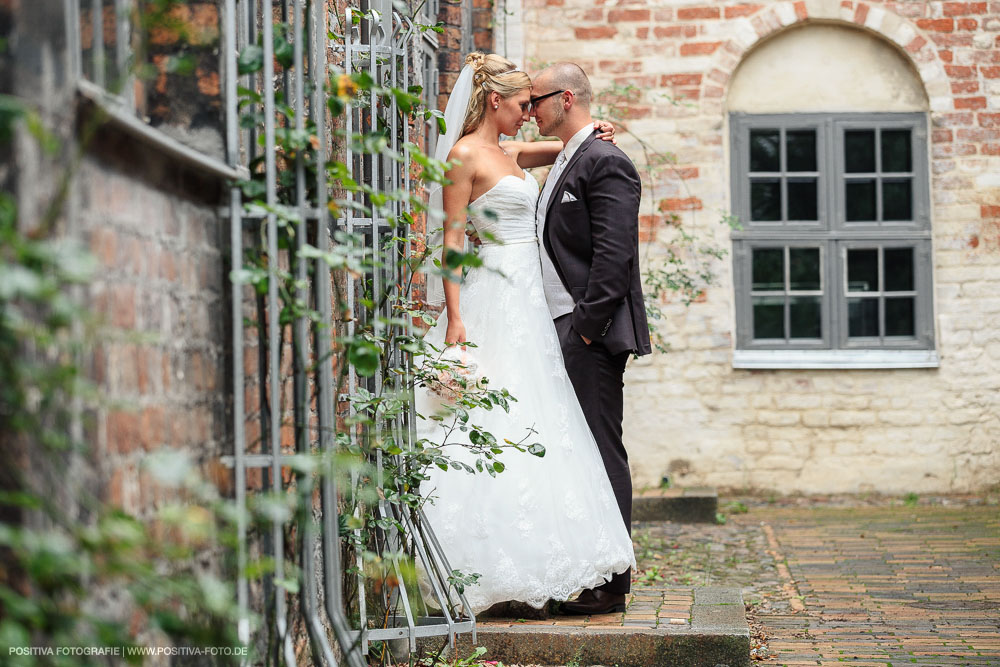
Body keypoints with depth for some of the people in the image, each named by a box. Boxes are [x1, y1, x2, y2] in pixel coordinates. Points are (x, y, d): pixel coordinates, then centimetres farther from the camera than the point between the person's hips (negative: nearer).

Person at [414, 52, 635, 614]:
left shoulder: (509, 153, 16)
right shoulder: (465, 155, -7)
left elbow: (565, 148, 34)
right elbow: (451, 238, -12)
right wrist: (455, 320, -18)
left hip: (528, 302, 9)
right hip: (492, 301, -9)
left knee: (533, 429, 7)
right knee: (495, 426, -9)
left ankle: (528, 564, 10)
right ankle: (491, 567, -6)